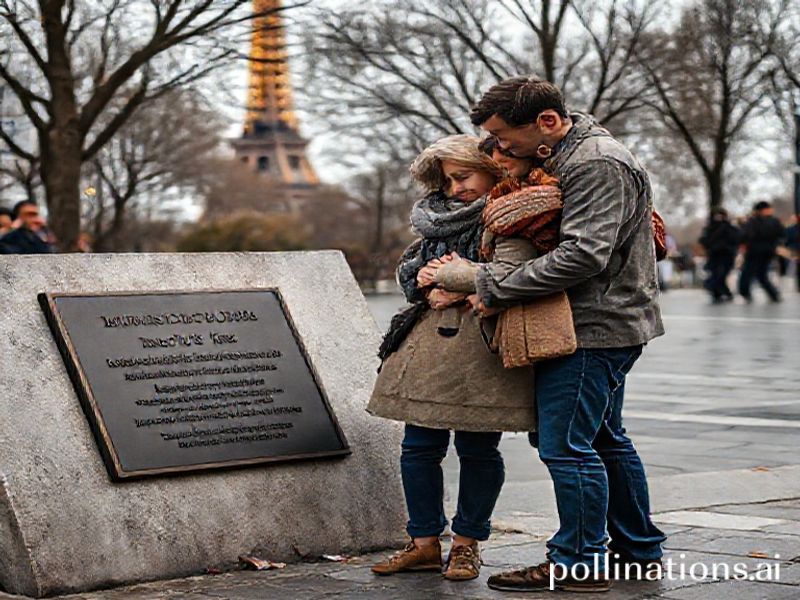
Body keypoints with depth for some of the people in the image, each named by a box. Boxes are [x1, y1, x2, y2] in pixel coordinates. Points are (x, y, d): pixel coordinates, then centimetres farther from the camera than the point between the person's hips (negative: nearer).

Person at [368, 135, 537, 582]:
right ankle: (425, 544, 16)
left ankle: (467, 544, 15)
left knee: (477, 448, 2)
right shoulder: (438, 216, 19)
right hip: (429, 339, 7)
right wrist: (429, 292, 0)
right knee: (420, 445, 6)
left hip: (485, 342, -7)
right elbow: (408, 268, 21)